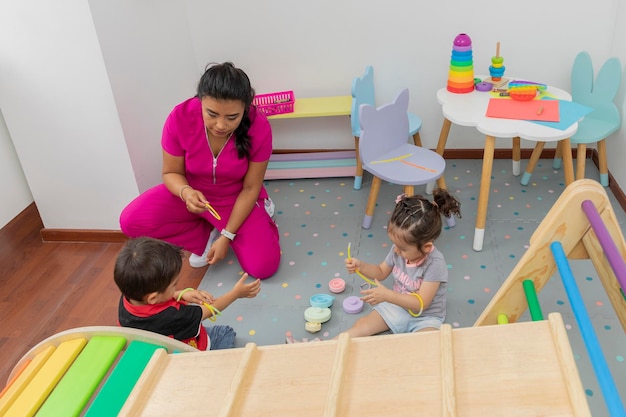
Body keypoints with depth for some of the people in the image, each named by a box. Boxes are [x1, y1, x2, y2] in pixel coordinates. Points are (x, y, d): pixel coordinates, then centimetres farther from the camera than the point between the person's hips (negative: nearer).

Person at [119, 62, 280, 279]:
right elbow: (171, 173, -12)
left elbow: (251, 188, -18)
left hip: (236, 198, -1)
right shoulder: (180, 118, -26)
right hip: (192, 193, 2)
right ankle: (206, 235, 0)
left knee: (263, 267, -18)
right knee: (131, 221, -21)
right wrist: (186, 192, -36)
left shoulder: (259, 127, -28)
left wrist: (227, 236, -20)